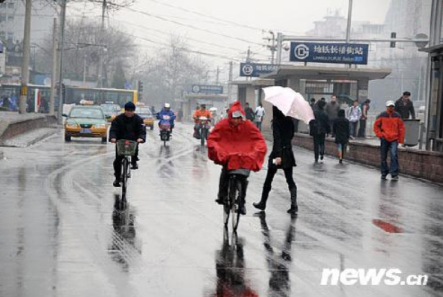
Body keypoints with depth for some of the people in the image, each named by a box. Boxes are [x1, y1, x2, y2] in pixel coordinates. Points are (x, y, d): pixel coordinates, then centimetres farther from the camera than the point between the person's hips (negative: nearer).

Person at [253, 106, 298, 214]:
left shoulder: (276, 120, -14)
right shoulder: (289, 120, 3)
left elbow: (277, 138, -23)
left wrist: (278, 155, -28)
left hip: (278, 152, -5)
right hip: (288, 153, 5)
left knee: (269, 179, 11)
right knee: (290, 180, 6)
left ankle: (263, 203, 21)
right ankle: (294, 205, -7)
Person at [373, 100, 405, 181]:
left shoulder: (397, 116, 4)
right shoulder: (382, 116, 2)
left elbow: (401, 128, 8)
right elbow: (376, 125, 8)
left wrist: (401, 140, 4)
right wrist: (380, 135, -3)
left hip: (394, 139, -1)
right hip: (384, 139, 1)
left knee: (394, 155, -16)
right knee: (383, 157, 6)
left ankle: (394, 174, -15)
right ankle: (384, 173, 21)